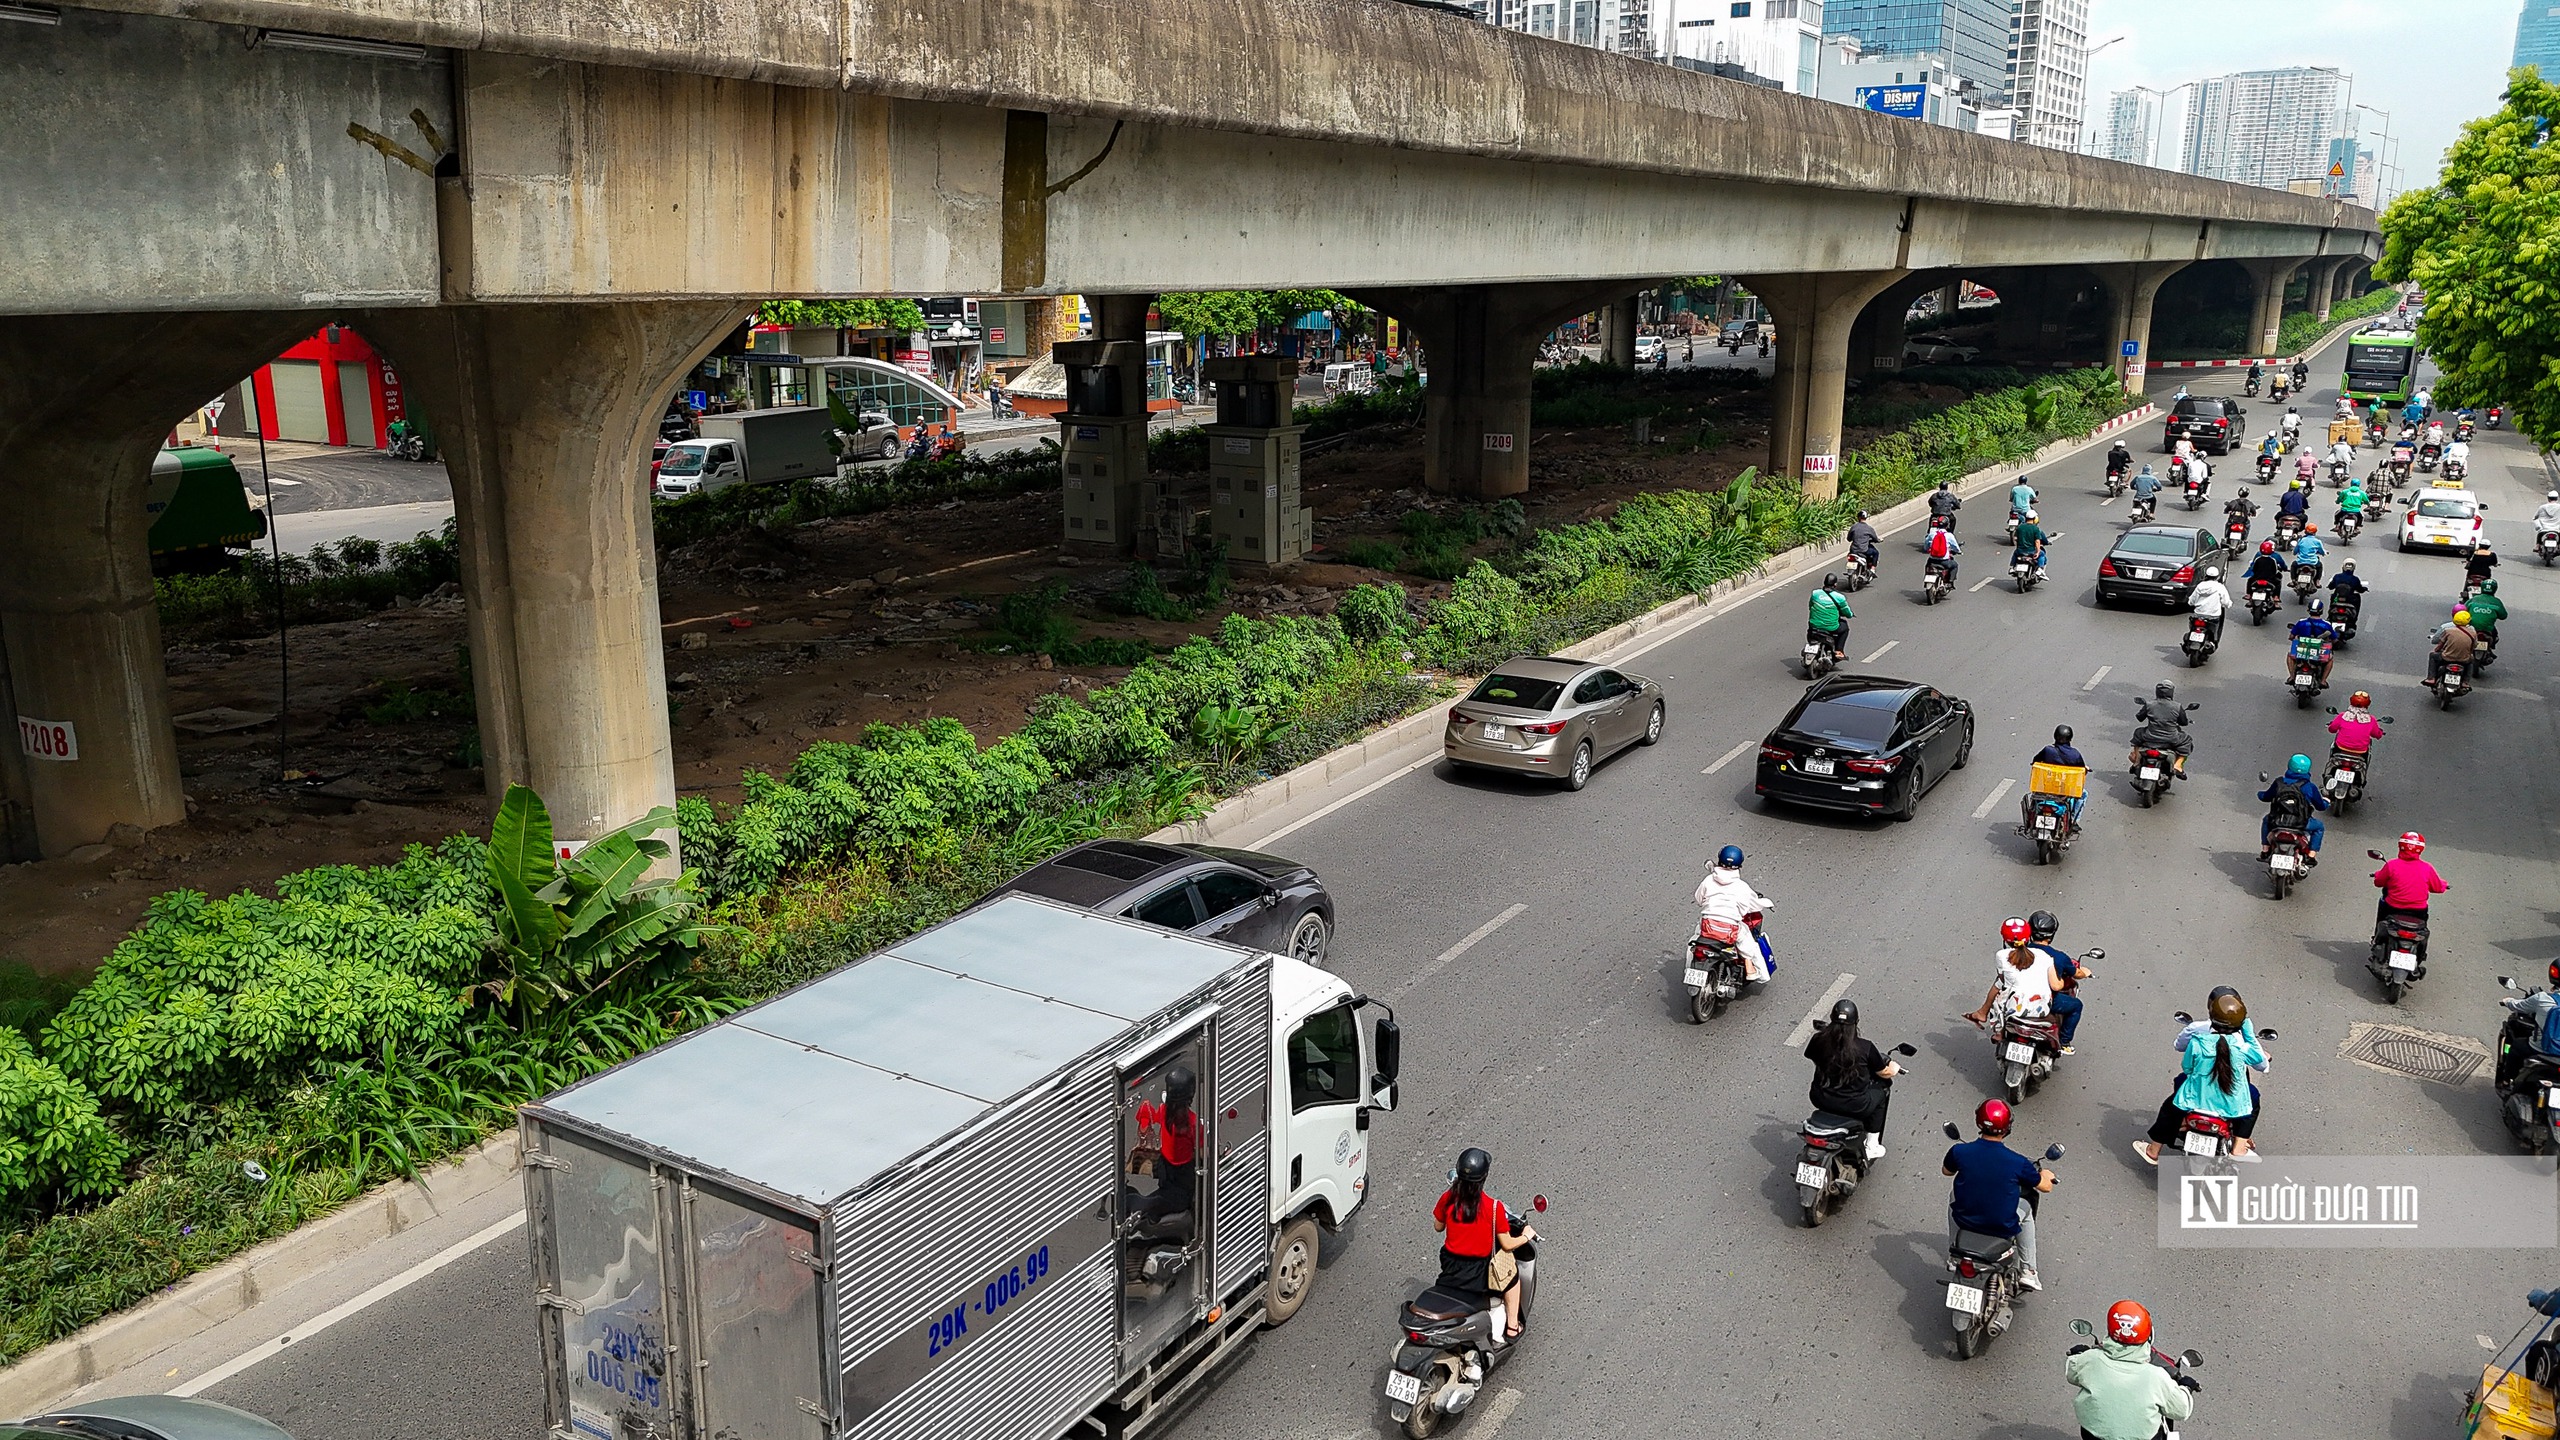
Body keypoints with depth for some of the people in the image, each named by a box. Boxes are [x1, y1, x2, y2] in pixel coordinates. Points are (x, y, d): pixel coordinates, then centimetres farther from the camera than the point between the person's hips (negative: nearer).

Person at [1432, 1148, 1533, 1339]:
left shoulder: (1448, 1198, -12)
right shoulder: (1494, 1207, -21)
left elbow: (1438, 1227, 6)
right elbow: (1507, 1245, -13)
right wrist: (1526, 1237, 8)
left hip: (1450, 1271, 3)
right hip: (1479, 1277, -3)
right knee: (1512, 1274, 28)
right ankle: (1512, 1327, 33)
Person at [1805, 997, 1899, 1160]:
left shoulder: (1819, 1040, -9)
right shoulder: (1865, 1047, -17)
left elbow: (1809, 1055, 13)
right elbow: (1884, 1073, -2)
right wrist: (1894, 1068, 22)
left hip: (1820, 1100, 3)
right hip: (1854, 1107, -3)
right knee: (1882, 1087, 24)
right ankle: (1872, 1146, 28)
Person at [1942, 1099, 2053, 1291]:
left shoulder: (1959, 1152, -15)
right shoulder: (2018, 1163, -20)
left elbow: (1945, 1171, 8)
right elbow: (2046, 1187, -2)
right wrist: (2046, 1175, 22)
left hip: (1965, 1219, 1)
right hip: (2003, 1226, -1)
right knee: (2026, 1209, 30)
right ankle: (2027, 1272, 34)